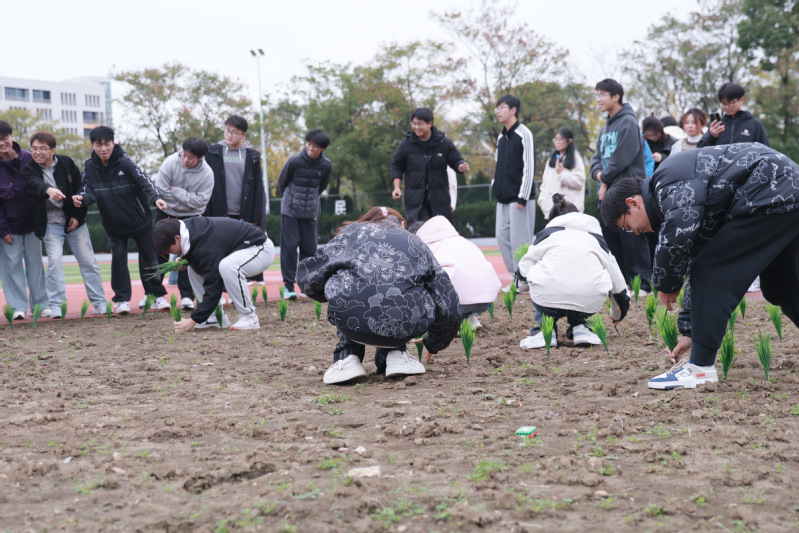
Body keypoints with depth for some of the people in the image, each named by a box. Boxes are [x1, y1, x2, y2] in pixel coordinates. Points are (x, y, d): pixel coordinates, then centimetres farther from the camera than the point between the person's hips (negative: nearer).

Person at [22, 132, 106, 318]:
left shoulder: (67, 163, -3)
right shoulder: (29, 170, -7)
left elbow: (80, 189, 2)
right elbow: (35, 184, -30)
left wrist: (78, 216, -5)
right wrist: (48, 190, -52)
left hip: (74, 220, 1)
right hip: (51, 222, -1)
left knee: (88, 261, 1)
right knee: (54, 260, -13)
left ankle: (99, 304, 9)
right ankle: (55, 306, -5)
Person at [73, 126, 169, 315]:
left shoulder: (125, 161, -15)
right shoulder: (90, 166, -5)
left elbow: (144, 180, -23)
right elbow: (90, 191, -8)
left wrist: (156, 198, -40)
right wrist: (81, 198, -31)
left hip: (140, 219, -2)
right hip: (114, 224, 2)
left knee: (148, 257, 4)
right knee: (118, 258, -5)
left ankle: (156, 296, 17)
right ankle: (122, 299, 4)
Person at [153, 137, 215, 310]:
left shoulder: (207, 173, -16)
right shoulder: (170, 163, -17)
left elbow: (200, 200, -21)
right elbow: (160, 189, -18)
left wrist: (175, 190, -23)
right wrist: (186, 200, -15)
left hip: (190, 217, -1)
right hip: (165, 213, 1)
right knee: (159, 252, 5)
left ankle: (187, 295, 0)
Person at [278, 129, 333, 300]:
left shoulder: (326, 166, -3)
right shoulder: (294, 161, -11)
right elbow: (281, 182, 4)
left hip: (311, 212, 2)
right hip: (290, 210, -2)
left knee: (309, 247, 2)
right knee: (289, 246, -4)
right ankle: (288, 285, 0)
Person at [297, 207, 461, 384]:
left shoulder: (352, 232, 24)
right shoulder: (415, 242, 28)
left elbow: (308, 277, 15)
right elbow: (447, 307, 26)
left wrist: (332, 295, 37)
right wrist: (433, 346, 44)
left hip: (355, 321, -2)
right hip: (407, 325, 2)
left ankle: (347, 358, 17)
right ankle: (396, 354, 17)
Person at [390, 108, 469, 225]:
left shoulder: (444, 142, 0)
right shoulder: (407, 143, 1)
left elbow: (456, 161, 8)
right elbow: (396, 166, 10)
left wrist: (461, 166, -16)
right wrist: (397, 187, 0)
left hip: (439, 198, 1)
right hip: (415, 199, -1)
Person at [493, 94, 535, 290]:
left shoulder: (523, 134, -8)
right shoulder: (501, 137, 16)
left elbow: (529, 167, -12)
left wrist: (523, 197, -16)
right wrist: (495, 184, 10)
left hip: (519, 198, -8)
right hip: (503, 198, 8)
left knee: (520, 239, -6)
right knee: (502, 236, 7)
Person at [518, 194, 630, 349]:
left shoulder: (547, 233, 24)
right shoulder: (596, 237, 29)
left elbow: (524, 268, 22)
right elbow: (617, 278, 37)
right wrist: (618, 314, 54)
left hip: (549, 298, -1)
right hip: (590, 301, 2)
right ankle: (579, 327, 17)